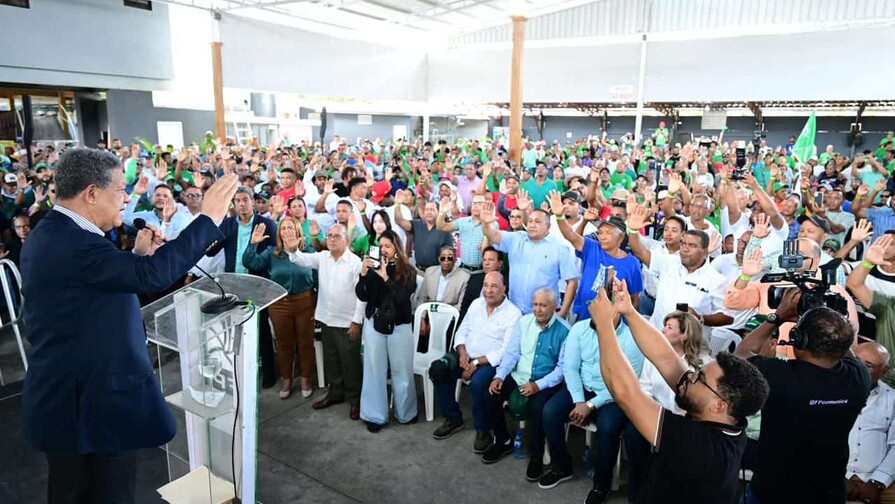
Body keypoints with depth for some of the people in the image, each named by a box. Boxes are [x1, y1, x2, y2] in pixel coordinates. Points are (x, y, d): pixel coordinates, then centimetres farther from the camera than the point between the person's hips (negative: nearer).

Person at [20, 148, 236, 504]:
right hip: (93, 401, -10)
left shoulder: (49, 234, 9)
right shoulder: (72, 241, -25)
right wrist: (210, 217, -29)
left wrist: (139, 255, 3)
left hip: (65, 394, 10)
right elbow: (153, 275, -35)